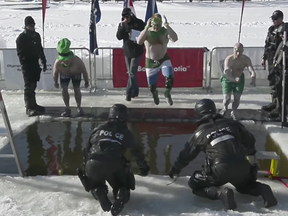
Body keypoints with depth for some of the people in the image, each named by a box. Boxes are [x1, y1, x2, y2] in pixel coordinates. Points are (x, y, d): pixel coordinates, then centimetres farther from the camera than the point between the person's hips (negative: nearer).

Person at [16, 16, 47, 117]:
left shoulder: (36, 35, 11)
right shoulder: (21, 38, -9)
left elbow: (40, 50, 17)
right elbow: (20, 53, -12)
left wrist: (44, 62, 15)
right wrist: (24, 66, -19)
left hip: (35, 64, 6)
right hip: (27, 66, -6)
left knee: (33, 86, 14)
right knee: (29, 87, -6)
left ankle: (33, 104, 24)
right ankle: (29, 108, -3)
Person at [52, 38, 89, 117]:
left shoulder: (77, 61, -42)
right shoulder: (58, 63, -38)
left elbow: (84, 72, -23)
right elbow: (55, 73, -16)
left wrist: (86, 82, -9)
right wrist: (55, 82, 0)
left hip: (76, 74, -1)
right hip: (64, 74, 1)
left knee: (76, 89, -9)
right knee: (64, 89, -13)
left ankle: (79, 107, 13)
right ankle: (67, 109, 1)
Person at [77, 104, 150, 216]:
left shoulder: (99, 129, 20)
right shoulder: (126, 133, 16)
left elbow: (87, 149, 25)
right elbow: (137, 152, 26)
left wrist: (85, 167, 37)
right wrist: (144, 167, 42)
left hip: (93, 165, 2)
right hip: (114, 167, -2)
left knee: (96, 186, 29)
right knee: (123, 187, 20)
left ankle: (100, 194, -6)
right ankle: (121, 197, -14)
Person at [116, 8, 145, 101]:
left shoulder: (139, 23, -9)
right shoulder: (122, 24, 1)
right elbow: (119, 37, -10)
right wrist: (122, 27, -22)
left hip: (137, 51, -5)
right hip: (127, 52, 5)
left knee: (132, 73, -10)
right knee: (131, 73, 12)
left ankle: (129, 93, -9)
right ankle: (135, 92, 24)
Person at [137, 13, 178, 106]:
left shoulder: (165, 31, -13)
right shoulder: (146, 32, -12)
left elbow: (175, 39, -32)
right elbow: (139, 41, -33)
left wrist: (167, 25, -37)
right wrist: (147, 27, -38)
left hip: (164, 59, 0)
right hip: (150, 62, 0)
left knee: (170, 77, -26)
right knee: (151, 86, 8)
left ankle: (167, 94, 7)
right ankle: (155, 93, 49)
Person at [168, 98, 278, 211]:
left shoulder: (200, 133, 9)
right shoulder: (231, 123, 16)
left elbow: (187, 154, 19)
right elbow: (249, 140, 25)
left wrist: (175, 168, 35)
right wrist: (250, 151, 48)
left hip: (220, 170, -4)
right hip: (242, 166, 5)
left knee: (195, 184, 14)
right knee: (243, 184, 36)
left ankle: (221, 192, -12)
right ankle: (261, 189, 4)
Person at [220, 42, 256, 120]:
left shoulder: (246, 59, -22)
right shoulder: (228, 59, -30)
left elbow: (252, 71, -32)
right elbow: (227, 74, -43)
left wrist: (253, 80, -53)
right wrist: (234, 79, -63)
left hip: (239, 78, 2)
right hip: (227, 79, -2)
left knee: (237, 98, -1)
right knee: (227, 98, -11)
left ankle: (234, 112, 29)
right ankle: (225, 108, 25)